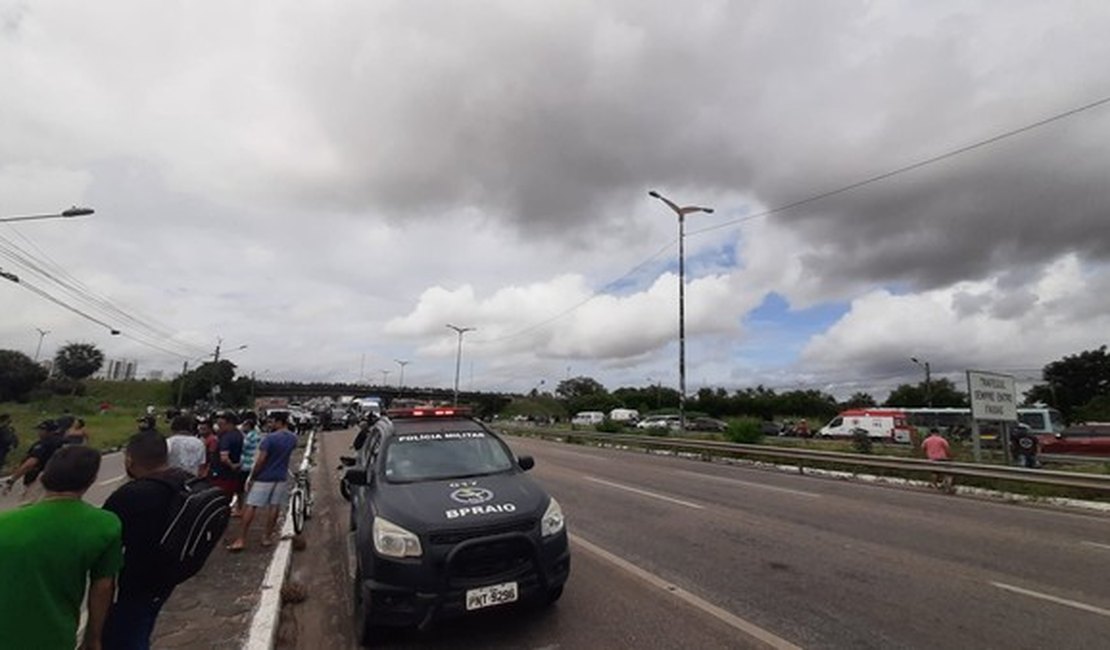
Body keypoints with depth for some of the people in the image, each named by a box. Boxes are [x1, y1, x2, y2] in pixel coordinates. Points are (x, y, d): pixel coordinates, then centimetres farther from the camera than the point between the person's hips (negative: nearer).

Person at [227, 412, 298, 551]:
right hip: (281, 477, 5)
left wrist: (252, 477, -9)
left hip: (264, 477, -5)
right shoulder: (293, 438, 2)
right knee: (274, 507, 11)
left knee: (251, 507, 2)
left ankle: (241, 539, 5)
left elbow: (260, 460, -18)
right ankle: (268, 537, 17)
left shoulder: (270, 438, -17)